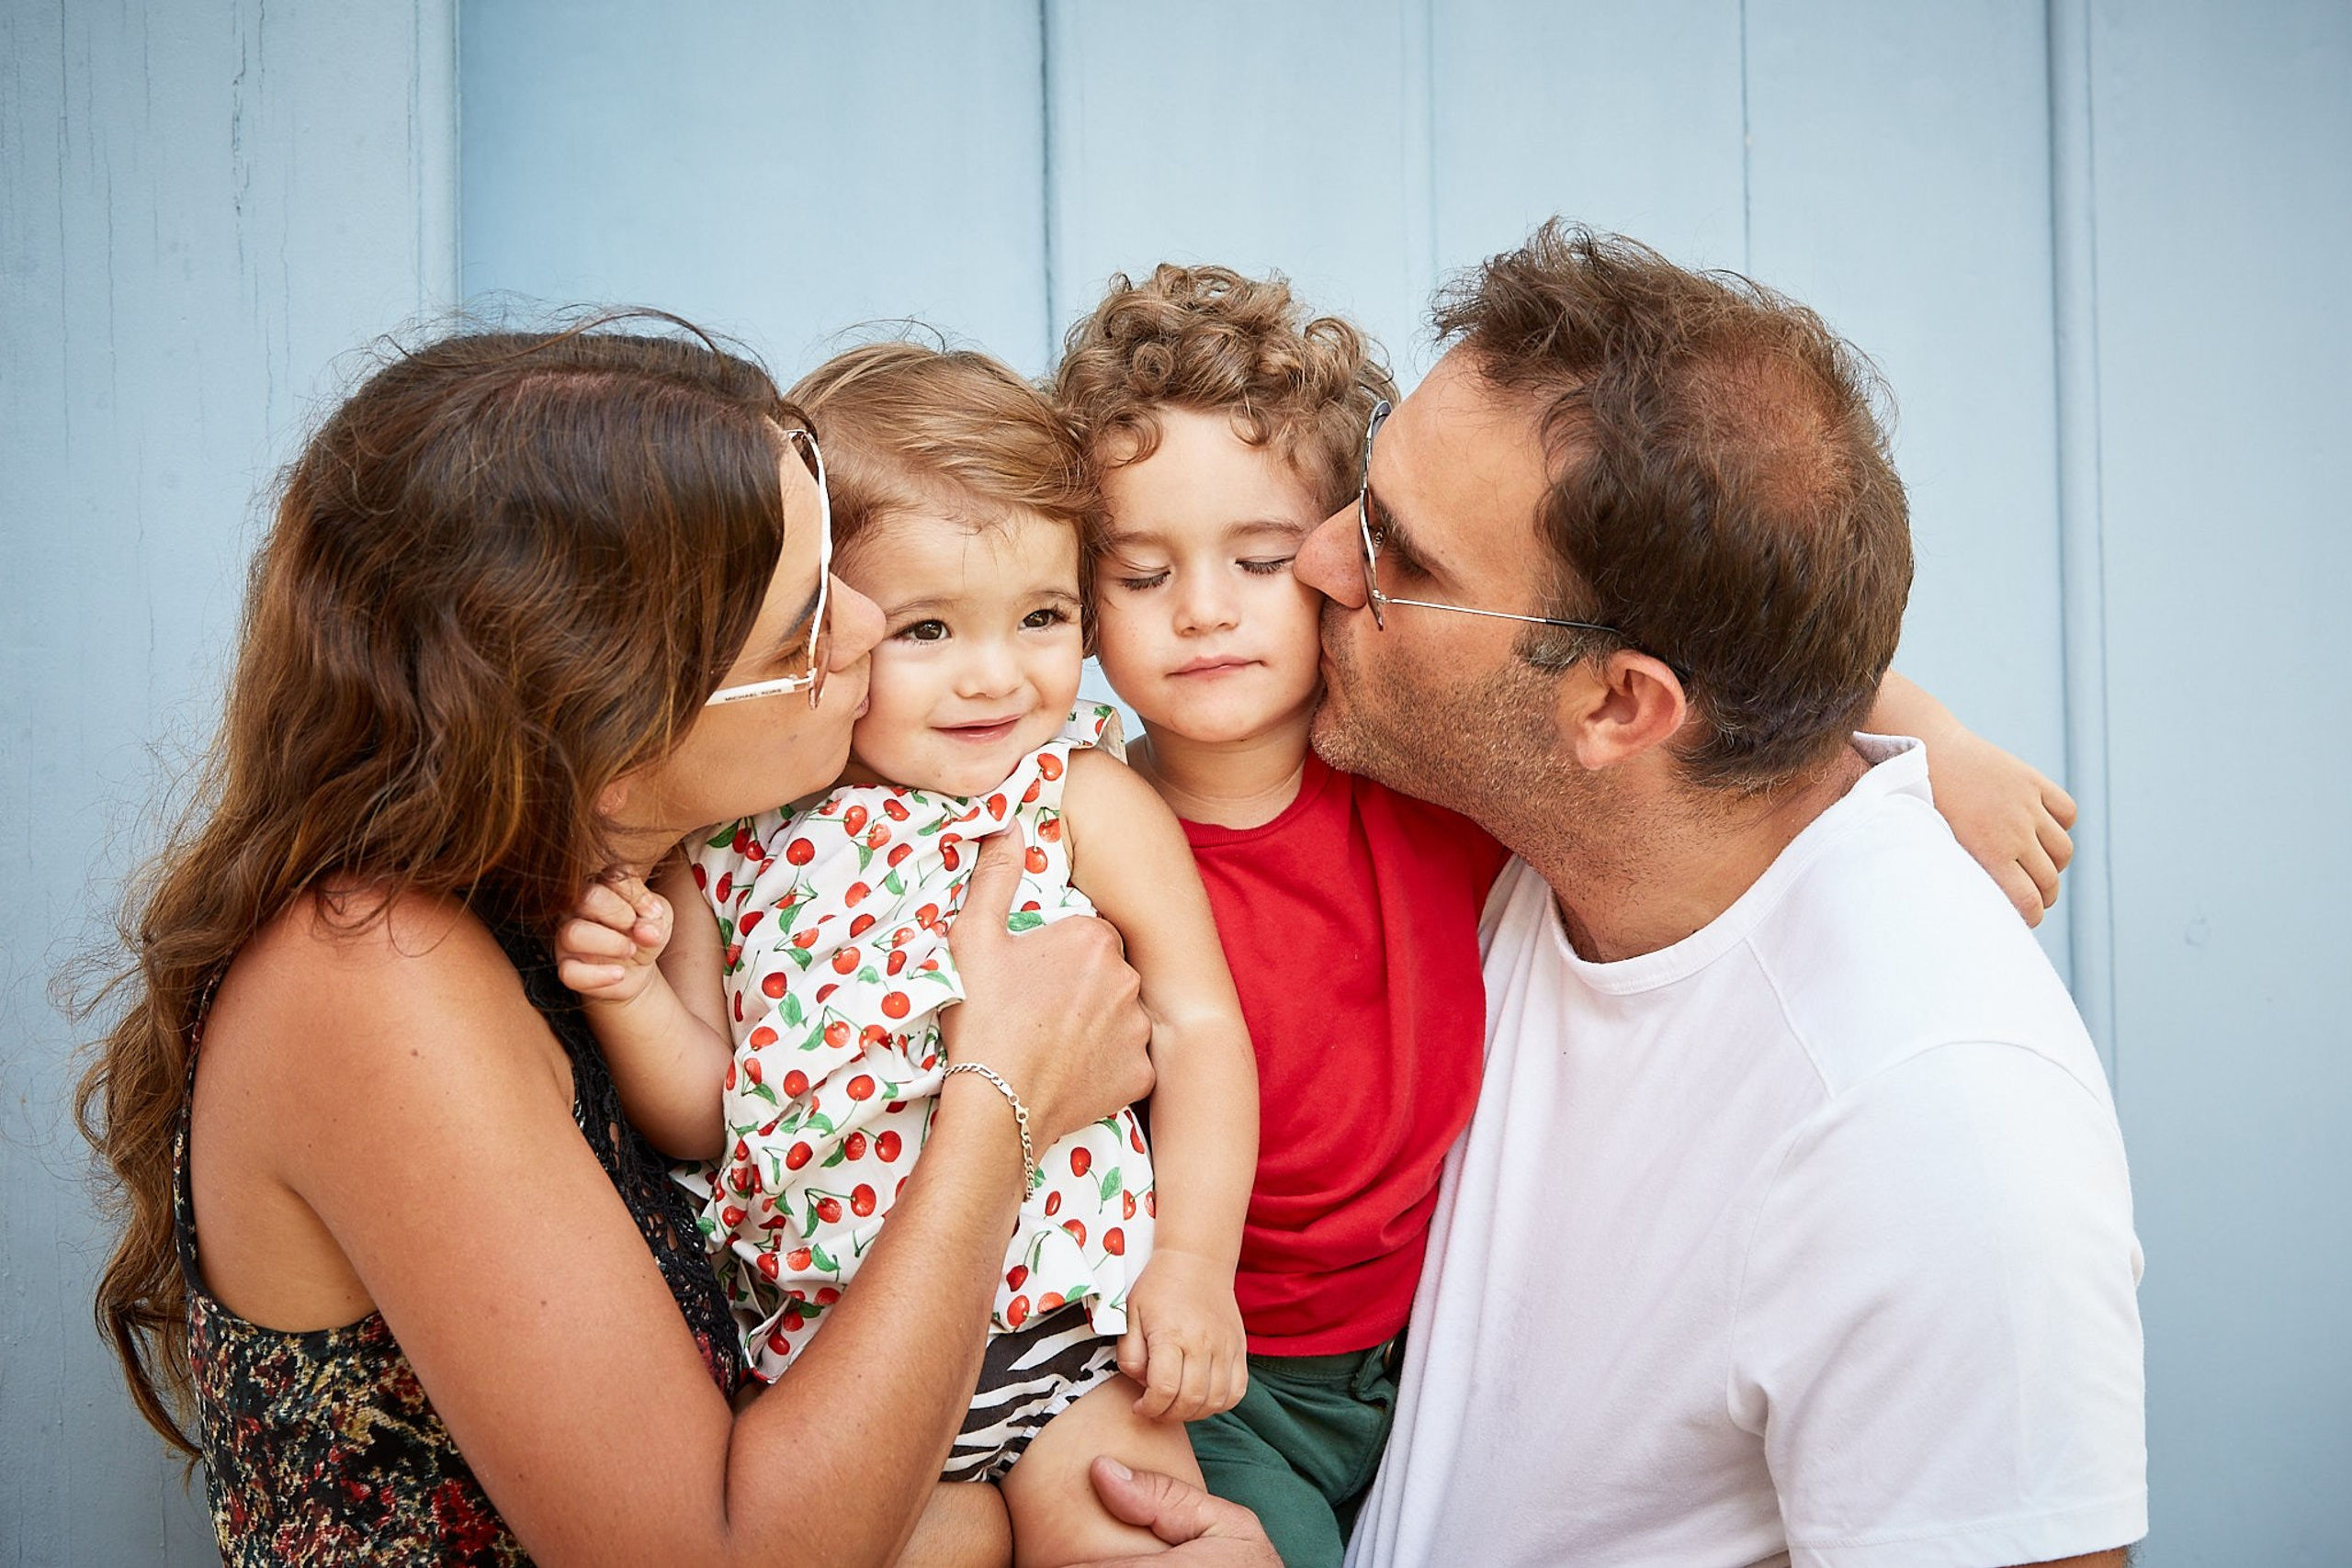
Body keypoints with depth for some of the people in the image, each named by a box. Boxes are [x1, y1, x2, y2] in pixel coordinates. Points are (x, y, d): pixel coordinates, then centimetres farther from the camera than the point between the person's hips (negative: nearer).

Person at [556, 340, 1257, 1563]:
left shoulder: (1090, 806, -3)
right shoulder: (731, 838, 2)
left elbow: (1198, 1028, -5)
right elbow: (701, 1117, 5)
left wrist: (1196, 1259, -13)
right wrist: (627, 994, -13)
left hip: (1062, 1320, -2)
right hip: (809, 1345, 3)